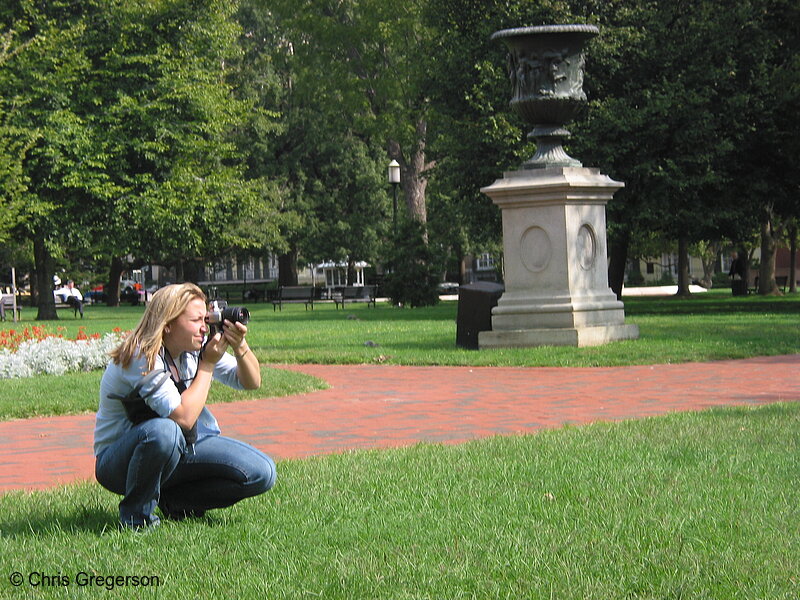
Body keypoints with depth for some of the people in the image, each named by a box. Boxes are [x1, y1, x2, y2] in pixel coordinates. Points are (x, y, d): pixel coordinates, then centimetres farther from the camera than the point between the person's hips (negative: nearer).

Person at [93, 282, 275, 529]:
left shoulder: (194, 348, -3)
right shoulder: (142, 358, -25)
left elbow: (251, 382, 3)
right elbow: (183, 418, -34)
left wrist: (240, 347, -17)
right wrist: (207, 365, -24)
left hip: (179, 448, 7)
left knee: (262, 473, -10)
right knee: (163, 431, -42)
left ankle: (172, 501, 5)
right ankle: (136, 514, -17)